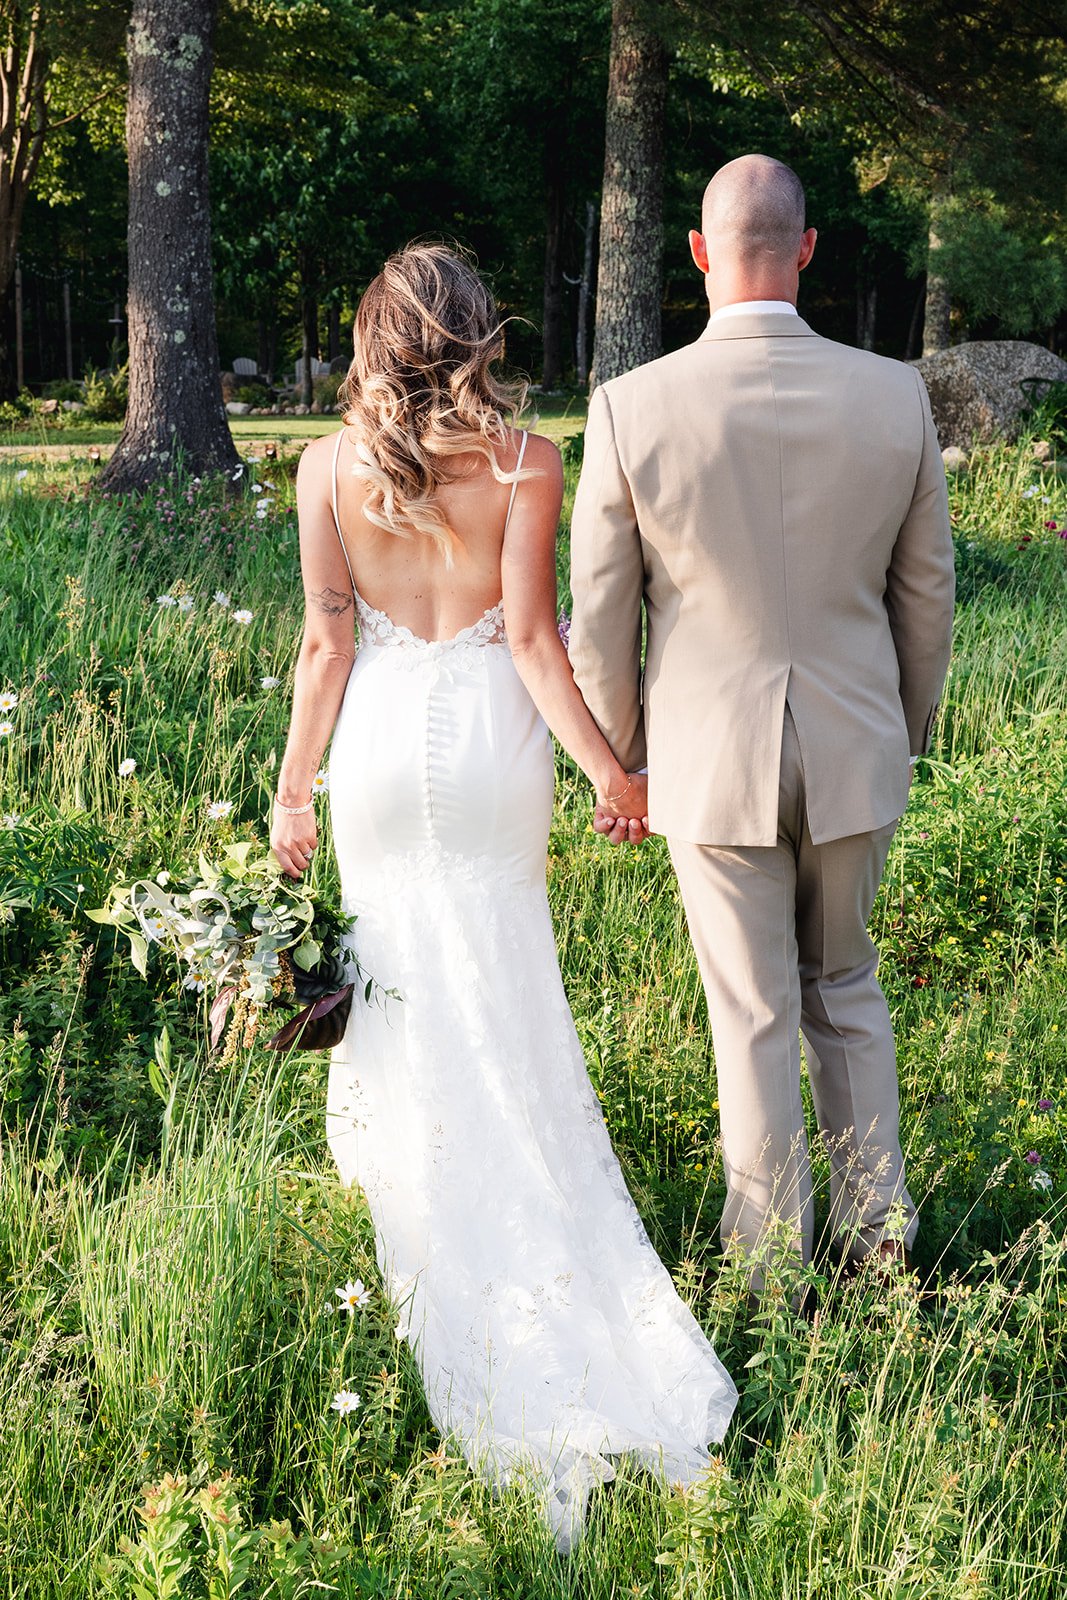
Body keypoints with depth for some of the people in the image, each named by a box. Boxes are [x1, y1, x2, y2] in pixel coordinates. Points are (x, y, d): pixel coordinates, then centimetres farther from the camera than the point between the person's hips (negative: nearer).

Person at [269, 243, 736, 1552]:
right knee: (504, 996, 13)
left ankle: (414, 1219, 21)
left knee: (401, 983, 14)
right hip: (491, 737, 0)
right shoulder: (523, 461, -8)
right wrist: (604, 763, -1)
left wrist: (294, 787, 4)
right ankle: (538, 1263, 19)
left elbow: (326, 643, -4)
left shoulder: (330, 465, -5)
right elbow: (532, 636, -11)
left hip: (382, 741, 0)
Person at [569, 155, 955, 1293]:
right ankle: (878, 1228, 28)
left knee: (754, 1015, 10)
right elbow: (926, 594, 2)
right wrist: (906, 736, 17)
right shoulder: (895, 396, -8)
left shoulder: (631, 408, -14)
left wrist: (616, 764, 7)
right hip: (853, 750, 2)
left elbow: (600, 622, -6)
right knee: (846, 988, 21)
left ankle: (769, 1262, 22)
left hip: (712, 759, -2)